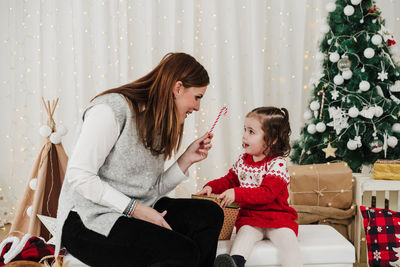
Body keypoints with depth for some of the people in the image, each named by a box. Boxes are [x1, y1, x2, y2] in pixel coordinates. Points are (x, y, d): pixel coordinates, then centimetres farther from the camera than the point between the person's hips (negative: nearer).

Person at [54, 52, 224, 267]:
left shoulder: (159, 124, 14)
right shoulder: (112, 109, -14)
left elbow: (153, 190, 10)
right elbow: (80, 176, -20)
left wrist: (187, 159, -1)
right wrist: (135, 209, -20)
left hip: (136, 210, 8)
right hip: (88, 220, -8)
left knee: (210, 214, -10)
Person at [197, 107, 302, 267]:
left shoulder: (277, 164, -11)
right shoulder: (243, 160, 9)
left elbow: (267, 193, -23)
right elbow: (229, 180, 22)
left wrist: (237, 193, -32)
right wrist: (211, 187, 2)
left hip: (277, 217, -3)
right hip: (249, 217, 3)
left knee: (287, 239, -28)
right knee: (244, 234, -27)